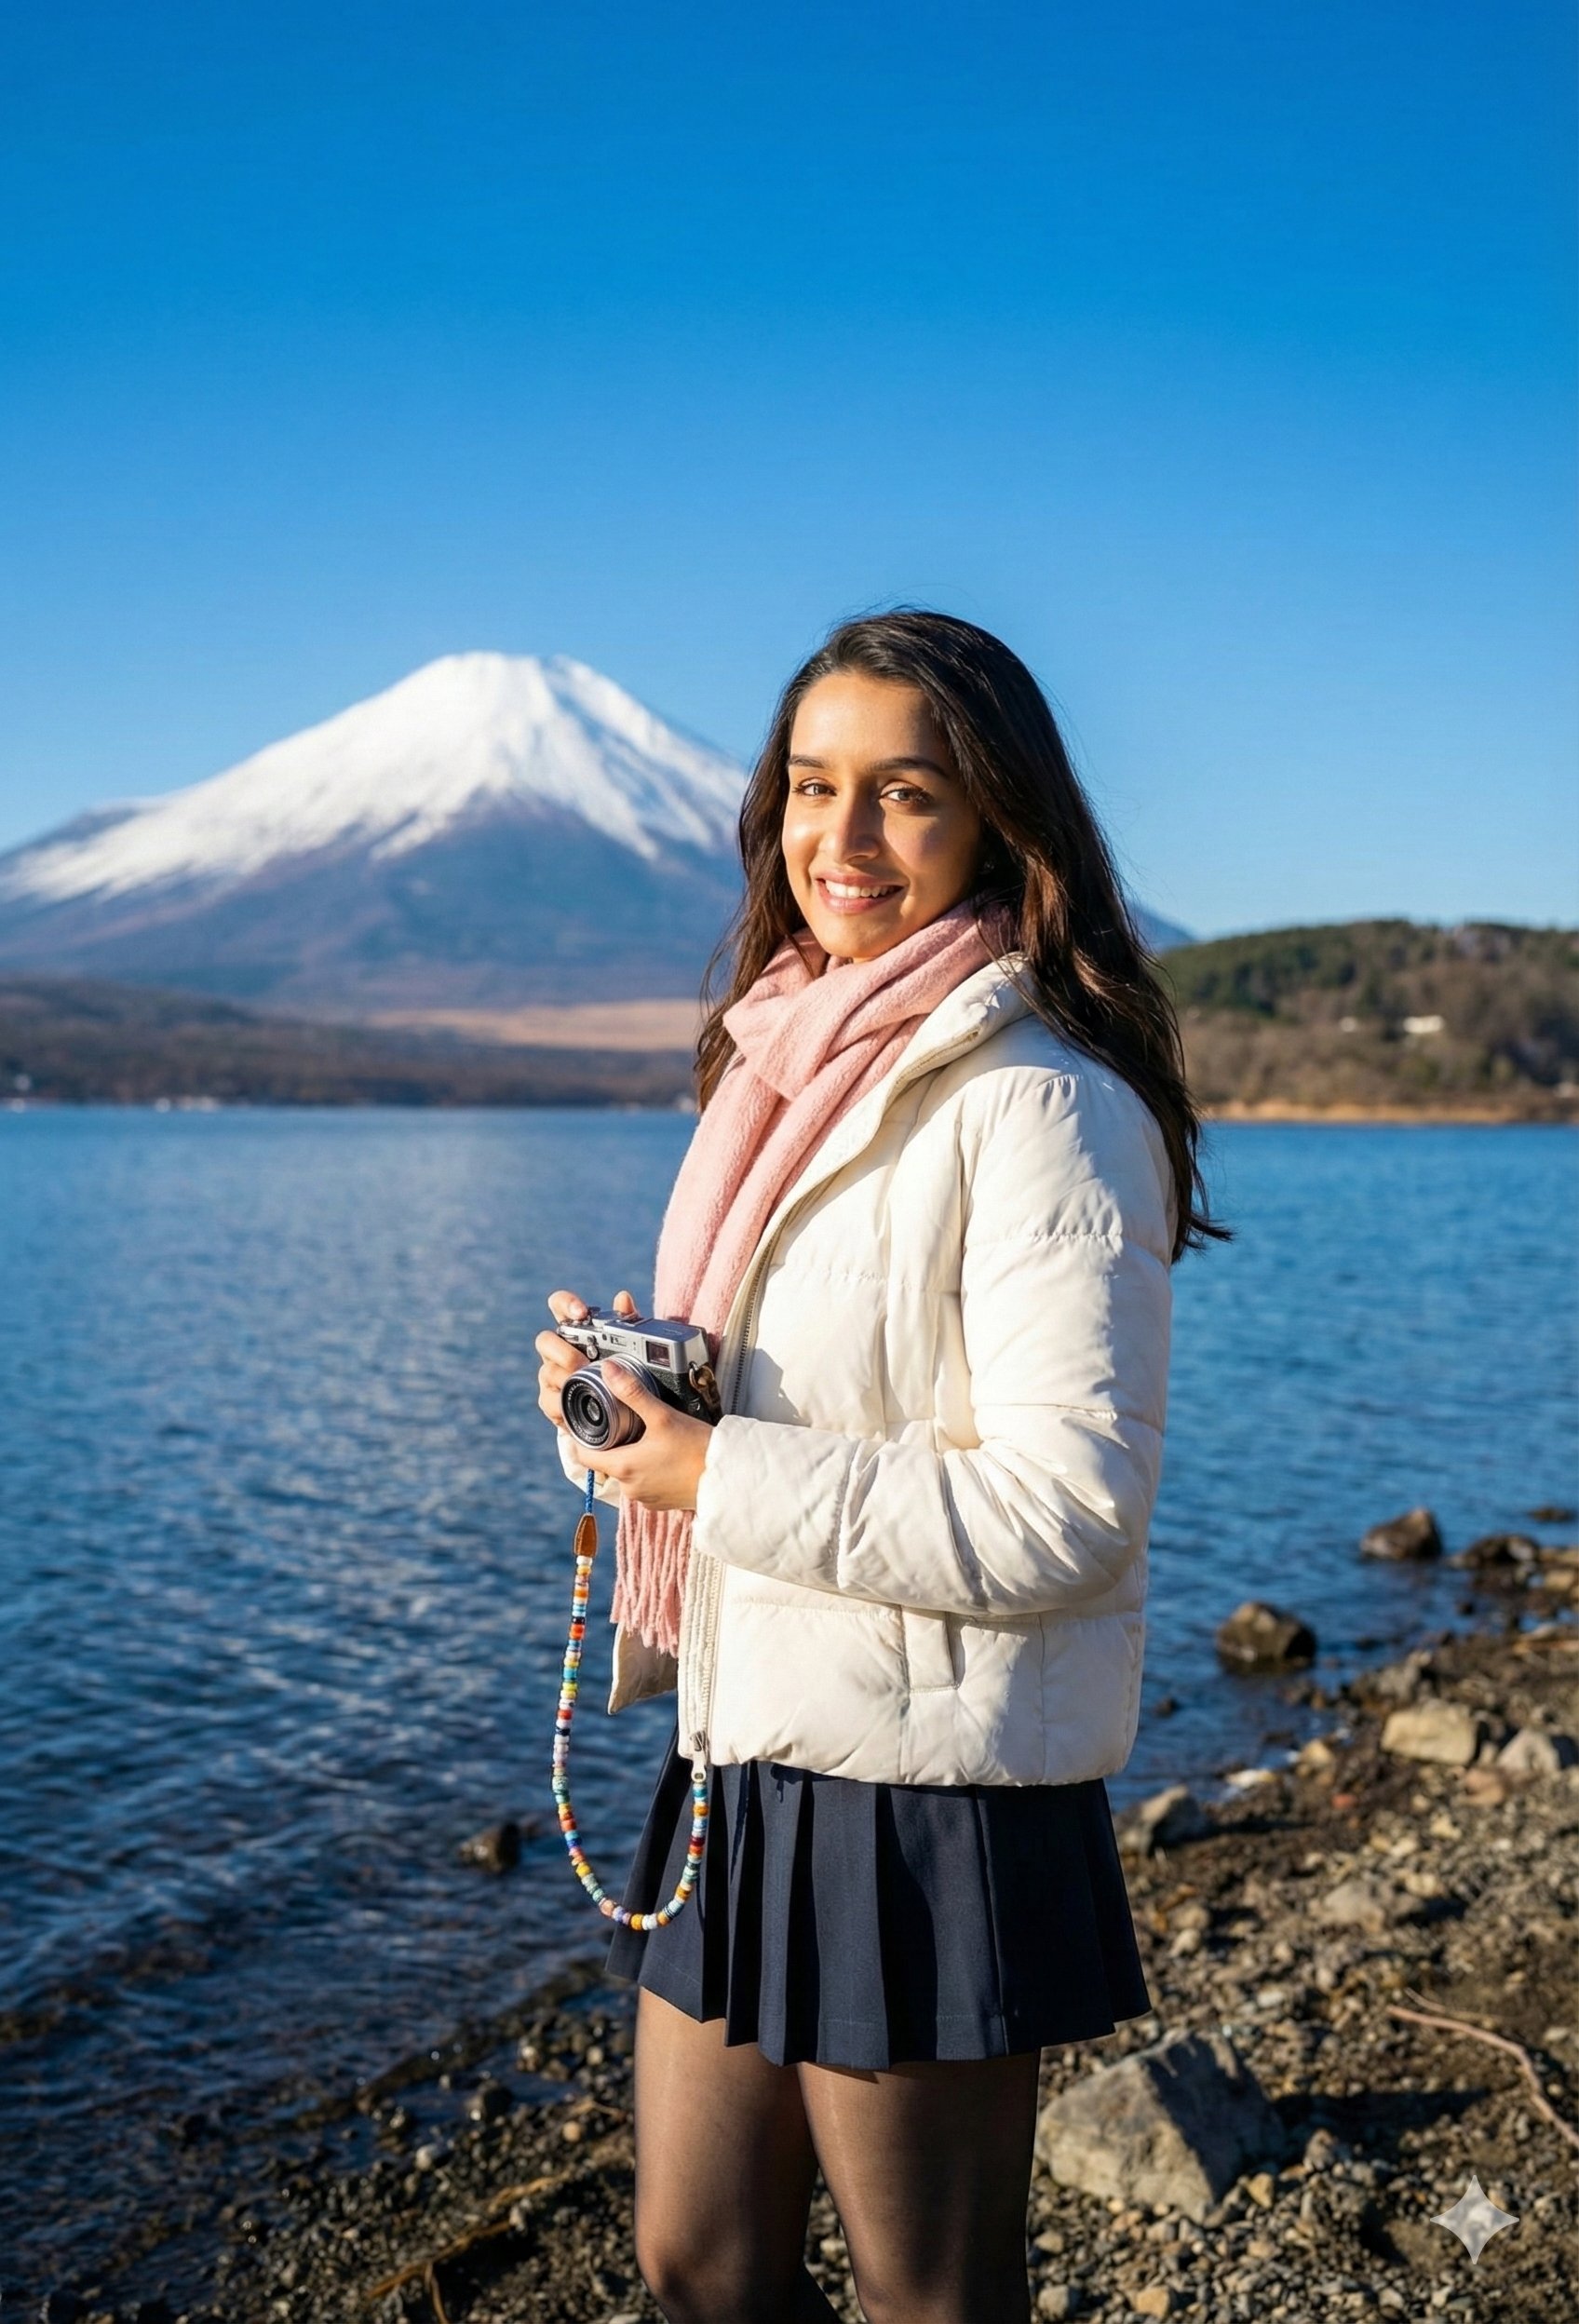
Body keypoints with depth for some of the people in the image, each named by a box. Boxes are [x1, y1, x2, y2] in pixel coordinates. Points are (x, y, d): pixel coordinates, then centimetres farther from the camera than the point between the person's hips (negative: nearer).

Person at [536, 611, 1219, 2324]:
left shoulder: (1040, 1105, -17)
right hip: (743, 1753, 8)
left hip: (930, 1795, -8)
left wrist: (721, 1477, -19)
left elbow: (1066, 1507, -23)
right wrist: (615, 1393, -2)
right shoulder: (799, 1072, 10)